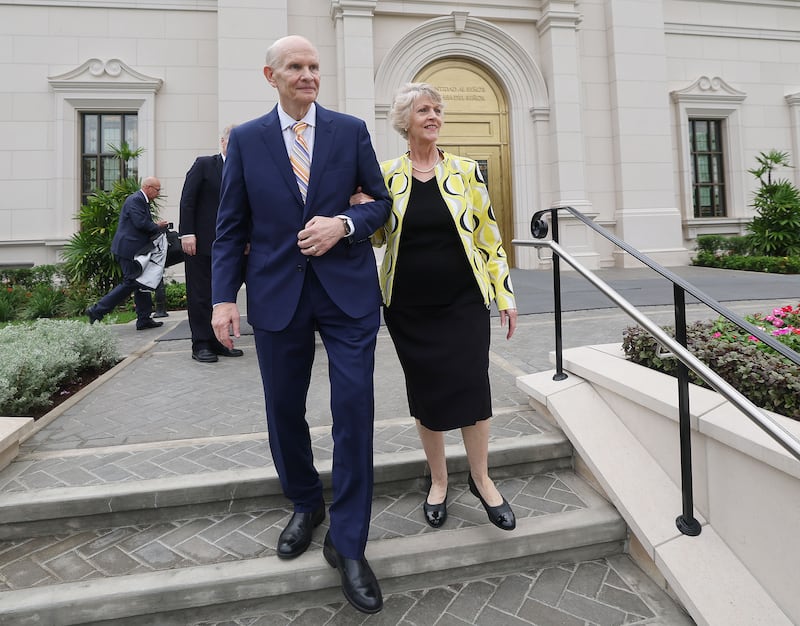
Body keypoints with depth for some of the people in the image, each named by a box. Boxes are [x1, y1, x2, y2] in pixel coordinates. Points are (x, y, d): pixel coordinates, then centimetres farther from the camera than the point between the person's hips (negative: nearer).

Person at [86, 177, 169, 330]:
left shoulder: (142, 201, 19)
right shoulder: (135, 200, -12)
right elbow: (141, 223, -22)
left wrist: (157, 225, 3)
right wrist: (158, 227, -7)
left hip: (134, 250, 11)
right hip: (128, 249, -11)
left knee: (141, 282, 11)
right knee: (130, 283, -8)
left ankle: (144, 319, 15)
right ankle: (97, 311, -1)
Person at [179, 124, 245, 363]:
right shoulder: (204, 164, 0)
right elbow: (187, 199, -5)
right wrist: (187, 233, -13)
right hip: (200, 242, -4)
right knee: (200, 295, 0)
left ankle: (217, 342, 16)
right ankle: (200, 345, 7)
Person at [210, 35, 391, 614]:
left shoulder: (351, 130, 7)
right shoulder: (246, 139, 7)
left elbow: (381, 201, 9)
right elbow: (231, 228, 5)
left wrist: (344, 223, -12)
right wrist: (224, 297, -4)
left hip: (347, 290, -1)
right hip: (277, 294, 1)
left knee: (354, 409, -4)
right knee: (284, 410, 11)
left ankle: (348, 544, 12)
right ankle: (306, 506, 37)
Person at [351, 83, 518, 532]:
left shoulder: (466, 170, 2)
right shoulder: (386, 175, 4)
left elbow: (490, 237, 4)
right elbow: (378, 237, 11)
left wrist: (505, 295, 1)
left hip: (463, 302, -1)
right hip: (409, 308, 1)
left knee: (471, 388, -3)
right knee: (426, 393, 9)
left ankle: (482, 479, 22)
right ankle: (439, 480, 29)